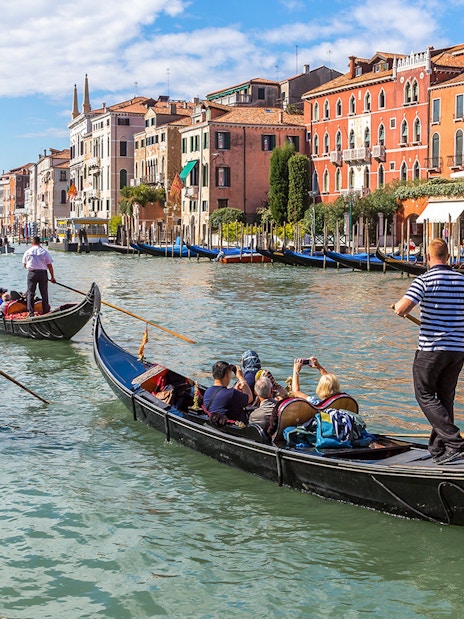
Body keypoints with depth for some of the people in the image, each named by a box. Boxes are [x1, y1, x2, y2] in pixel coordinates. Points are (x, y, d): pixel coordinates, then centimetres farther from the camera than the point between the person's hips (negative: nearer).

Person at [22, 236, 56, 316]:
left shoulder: (27, 252, 2)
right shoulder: (44, 252, -1)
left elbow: (24, 265, 7)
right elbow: (49, 265, -1)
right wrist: (52, 277, 7)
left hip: (31, 273, 0)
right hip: (43, 273, 0)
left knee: (30, 293, 6)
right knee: (44, 293, 9)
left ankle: (31, 312, 1)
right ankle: (46, 311, 12)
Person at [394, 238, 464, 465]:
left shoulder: (424, 280, -11)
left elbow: (401, 309, -20)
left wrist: (398, 304, 3)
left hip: (432, 349, -5)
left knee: (425, 396, 6)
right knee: (445, 398, 14)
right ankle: (439, 449, 18)